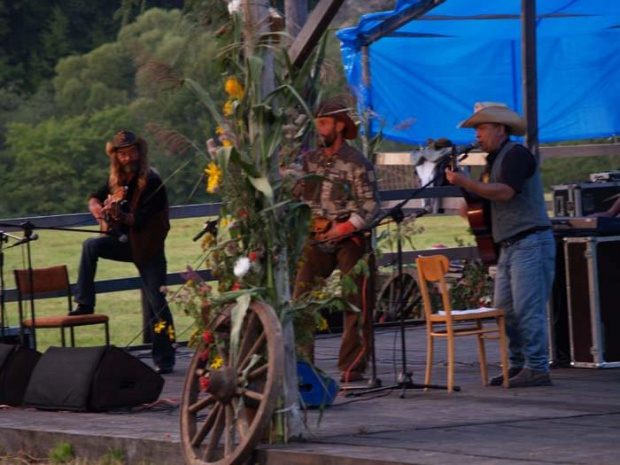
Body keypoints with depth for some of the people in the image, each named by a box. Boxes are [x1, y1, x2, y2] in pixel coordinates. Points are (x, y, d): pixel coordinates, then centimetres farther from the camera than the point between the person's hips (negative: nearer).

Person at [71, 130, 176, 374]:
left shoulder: (152, 182, -15)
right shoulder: (118, 180, 4)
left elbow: (143, 219, -21)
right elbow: (96, 198, 17)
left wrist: (120, 215, -37)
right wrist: (97, 207, -7)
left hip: (148, 246, -6)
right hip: (124, 242, 6)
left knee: (157, 303, -5)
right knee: (91, 245, -19)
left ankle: (164, 359, 0)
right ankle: (85, 304, -13)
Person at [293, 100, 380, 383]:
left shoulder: (356, 163, -6)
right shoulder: (310, 160, 11)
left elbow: (370, 205, -10)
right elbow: (294, 193, 19)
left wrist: (343, 229, -17)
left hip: (349, 239, -5)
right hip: (317, 239, 5)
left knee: (356, 304, -3)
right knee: (301, 298, -2)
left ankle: (351, 366, 2)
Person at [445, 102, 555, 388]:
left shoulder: (516, 154, -9)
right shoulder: (494, 160, 21)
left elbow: (505, 192, -22)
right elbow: (490, 201, 26)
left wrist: (466, 183, -20)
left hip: (531, 242, -10)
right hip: (509, 245, 10)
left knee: (527, 308, -11)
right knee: (504, 309, 6)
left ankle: (537, 368, -10)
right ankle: (518, 365, 11)